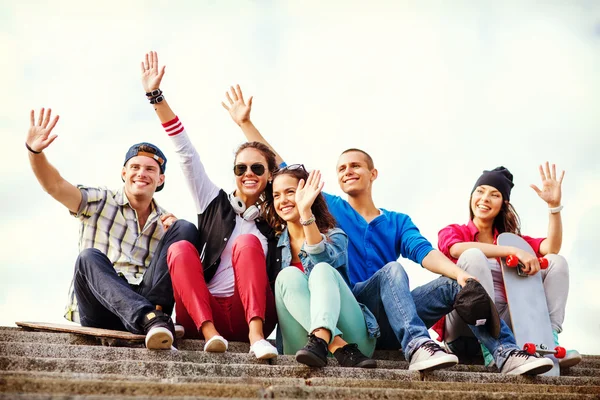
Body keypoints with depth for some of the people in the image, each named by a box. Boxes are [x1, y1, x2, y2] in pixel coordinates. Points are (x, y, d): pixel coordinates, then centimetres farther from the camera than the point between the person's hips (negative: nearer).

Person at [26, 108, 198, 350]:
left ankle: (154, 316, -29)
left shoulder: (165, 221, 19)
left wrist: (175, 234, -7)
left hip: (147, 302, 2)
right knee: (89, 257, -32)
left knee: (185, 229, -11)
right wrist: (35, 151, -22)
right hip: (99, 312, -2)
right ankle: (149, 320, -51)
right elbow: (55, 186, -4)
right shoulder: (100, 202, 12)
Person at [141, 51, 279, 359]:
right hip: (202, 314, 1)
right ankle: (209, 332, -38)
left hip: (251, 314, -1)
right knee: (181, 248, -22)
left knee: (247, 243, -23)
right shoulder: (215, 202, 15)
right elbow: (186, 152, 10)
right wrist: (156, 96, 5)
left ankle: (256, 334, -38)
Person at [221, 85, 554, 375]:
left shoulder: (398, 221, 20)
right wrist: (246, 124, 12)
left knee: (456, 286, -19)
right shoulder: (330, 209, 17)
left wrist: (459, 272, -22)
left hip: (389, 324, 3)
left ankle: (506, 354, -37)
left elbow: (423, 252, 0)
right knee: (392, 269, -30)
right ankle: (417, 347, -55)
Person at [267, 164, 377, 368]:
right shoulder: (277, 245, 18)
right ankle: (342, 350, -40)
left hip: (352, 336, -2)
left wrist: (306, 212, -25)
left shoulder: (335, 236, 9)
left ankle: (320, 339, -51)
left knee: (322, 270, -24)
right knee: (288, 275, -22)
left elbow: (323, 259, -15)